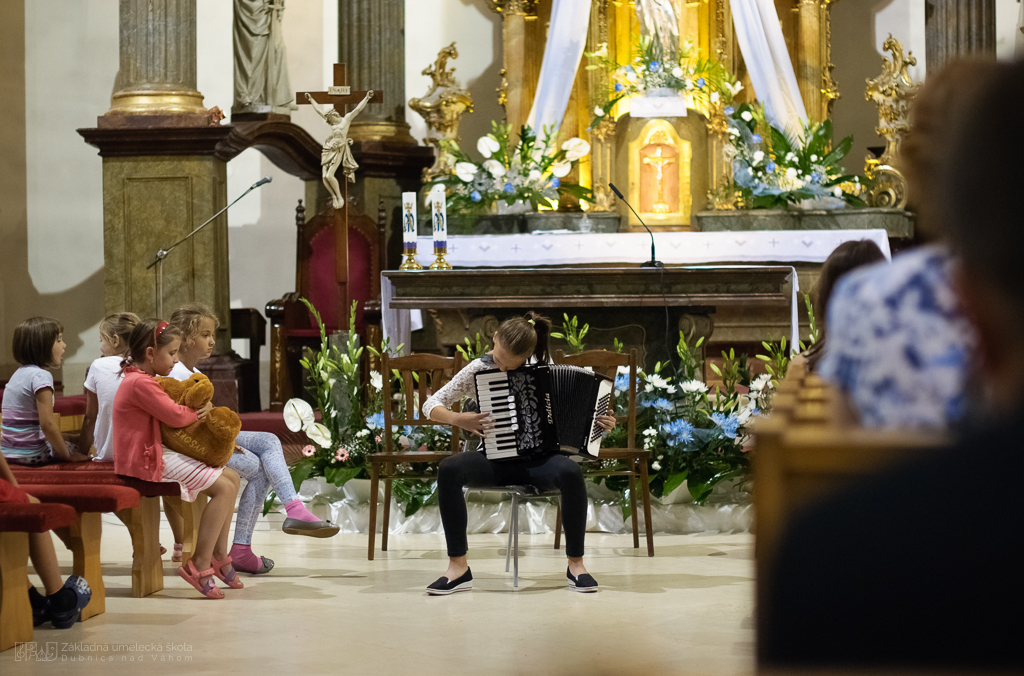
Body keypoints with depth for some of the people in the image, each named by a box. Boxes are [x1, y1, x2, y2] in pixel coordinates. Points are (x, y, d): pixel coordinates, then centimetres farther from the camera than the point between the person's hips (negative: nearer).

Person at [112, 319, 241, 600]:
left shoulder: (144, 380, 18)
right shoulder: (140, 383, -18)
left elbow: (169, 412, 19)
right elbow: (176, 416, -20)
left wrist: (200, 410, -1)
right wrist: (201, 410, 0)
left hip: (156, 452, 11)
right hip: (145, 460, -11)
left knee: (231, 477, 10)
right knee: (224, 487, -17)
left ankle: (219, 555, 13)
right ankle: (199, 566, -17)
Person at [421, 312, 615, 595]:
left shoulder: (542, 369, 1)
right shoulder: (479, 369, -2)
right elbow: (431, 405, -1)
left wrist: (599, 422, -7)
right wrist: (458, 419, -21)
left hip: (536, 460, 0)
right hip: (494, 461, 0)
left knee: (571, 472, -35)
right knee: (448, 469, -32)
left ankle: (576, 564, -19)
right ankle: (458, 567, -25)